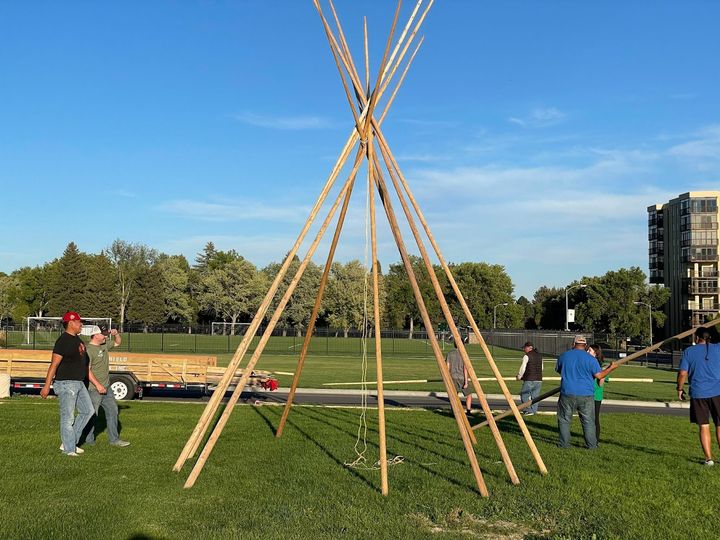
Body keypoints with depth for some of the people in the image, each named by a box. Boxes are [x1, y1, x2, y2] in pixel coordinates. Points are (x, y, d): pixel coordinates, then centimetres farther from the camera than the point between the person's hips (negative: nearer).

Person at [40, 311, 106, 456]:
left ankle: (69, 443, 20)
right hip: (66, 383, -9)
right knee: (68, 417, -2)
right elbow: (54, 365, -18)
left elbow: (84, 366, 20)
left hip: (79, 383, 9)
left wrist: (97, 384, 20)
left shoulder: (78, 340, 15)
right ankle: (69, 449, 7)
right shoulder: (63, 341, -12)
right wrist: (46, 386, -24)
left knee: (87, 411, 13)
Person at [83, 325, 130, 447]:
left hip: (106, 387, 9)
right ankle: (88, 440, 16)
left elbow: (118, 343, 26)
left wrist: (116, 334, 5)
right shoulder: (89, 350, -16)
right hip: (94, 389, -9)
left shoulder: (104, 345, 9)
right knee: (92, 414, 1)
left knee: (112, 410, 9)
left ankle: (114, 439, 15)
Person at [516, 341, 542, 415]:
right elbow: (541, 368, 19)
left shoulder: (527, 356, -8)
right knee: (535, 396, 10)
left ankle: (528, 410, -5)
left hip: (529, 380, -7)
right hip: (539, 380, 7)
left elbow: (523, 368, -8)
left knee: (524, 395, 1)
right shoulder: (540, 356, 13)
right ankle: (533, 411, 10)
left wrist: (519, 376, 6)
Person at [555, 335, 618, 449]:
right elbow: (599, 375, -4)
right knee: (588, 421, 10)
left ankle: (564, 444, 11)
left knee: (564, 419, 10)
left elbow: (558, 370, 18)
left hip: (568, 393, 1)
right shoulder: (590, 359, -4)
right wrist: (611, 368, 12)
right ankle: (591, 445, 14)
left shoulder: (564, 356, 4)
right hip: (586, 394, 0)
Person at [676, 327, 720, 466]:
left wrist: (680, 389, 8)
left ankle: (709, 458, 6)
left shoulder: (689, 351, 2)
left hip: (698, 393, -1)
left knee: (704, 427, 6)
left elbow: (682, 373, -2)